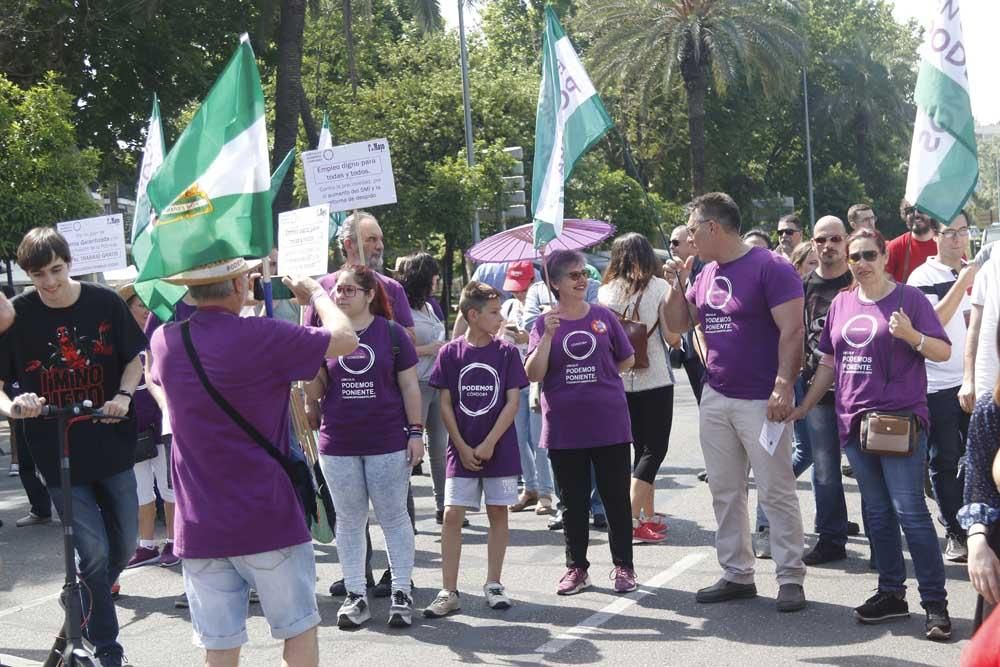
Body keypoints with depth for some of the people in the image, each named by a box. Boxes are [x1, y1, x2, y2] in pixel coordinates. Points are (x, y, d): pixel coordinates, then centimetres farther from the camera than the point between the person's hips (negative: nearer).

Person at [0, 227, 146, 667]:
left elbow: (135, 357, 8)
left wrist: (124, 394, -10)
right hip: (57, 453, -2)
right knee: (94, 550, -6)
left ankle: (86, 611, 38)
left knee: (124, 544, 10)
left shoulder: (104, 302, -3)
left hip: (111, 444, 2)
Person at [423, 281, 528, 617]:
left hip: (499, 449, 0)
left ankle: (493, 585, 18)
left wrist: (489, 444, -10)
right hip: (461, 449, 0)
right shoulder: (450, 353, -2)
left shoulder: (506, 352, -2)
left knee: (498, 513, 6)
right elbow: (445, 404, 0)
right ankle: (449, 592, 1)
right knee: (452, 516, -3)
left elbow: (512, 402, -4)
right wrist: (462, 447, -6)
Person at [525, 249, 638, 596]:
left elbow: (626, 360, 14)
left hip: (609, 425, 0)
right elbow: (533, 375, -8)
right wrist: (548, 335, -17)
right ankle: (576, 567, 20)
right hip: (564, 429, 0)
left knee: (616, 498, 5)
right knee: (573, 502, 9)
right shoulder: (544, 324, 1)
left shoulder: (603, 317, 3)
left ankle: (623, 566, 17)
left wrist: (599, 378, 6)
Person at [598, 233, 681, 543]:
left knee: (642, 447, 17)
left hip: (619, 380, 4)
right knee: (654, 449, 0)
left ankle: (649, 516, 21)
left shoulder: (606, 291, 2)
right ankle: (632, 520, -12)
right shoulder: (659, 287, -6)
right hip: (655, 378, -4)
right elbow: (672, 337, -9)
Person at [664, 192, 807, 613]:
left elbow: (792, 332, -16)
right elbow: (678, 324, 19)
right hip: (715, 399, 8)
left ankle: (790, 578, 5)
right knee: (725, 493, 11)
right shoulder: (706, 274, 12)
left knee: (776, 493, -3)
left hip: (761, 401, -8)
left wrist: (783, 387, -22)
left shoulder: (770, 267, -11)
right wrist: (677, 284, 3)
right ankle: (737, 575, 20)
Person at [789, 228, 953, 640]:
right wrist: (804, 406, 18)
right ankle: (892, 593, 20)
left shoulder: (908, 298, -3)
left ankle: (935, 602, -4)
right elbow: (829, 362, 20)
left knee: (910, 510, -9)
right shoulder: (841, 304, 12)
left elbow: (943, 351, -5)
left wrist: (911, 335, -23)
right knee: (876, 513, 11)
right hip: (854, 421, 6)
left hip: (900, 420, -6)